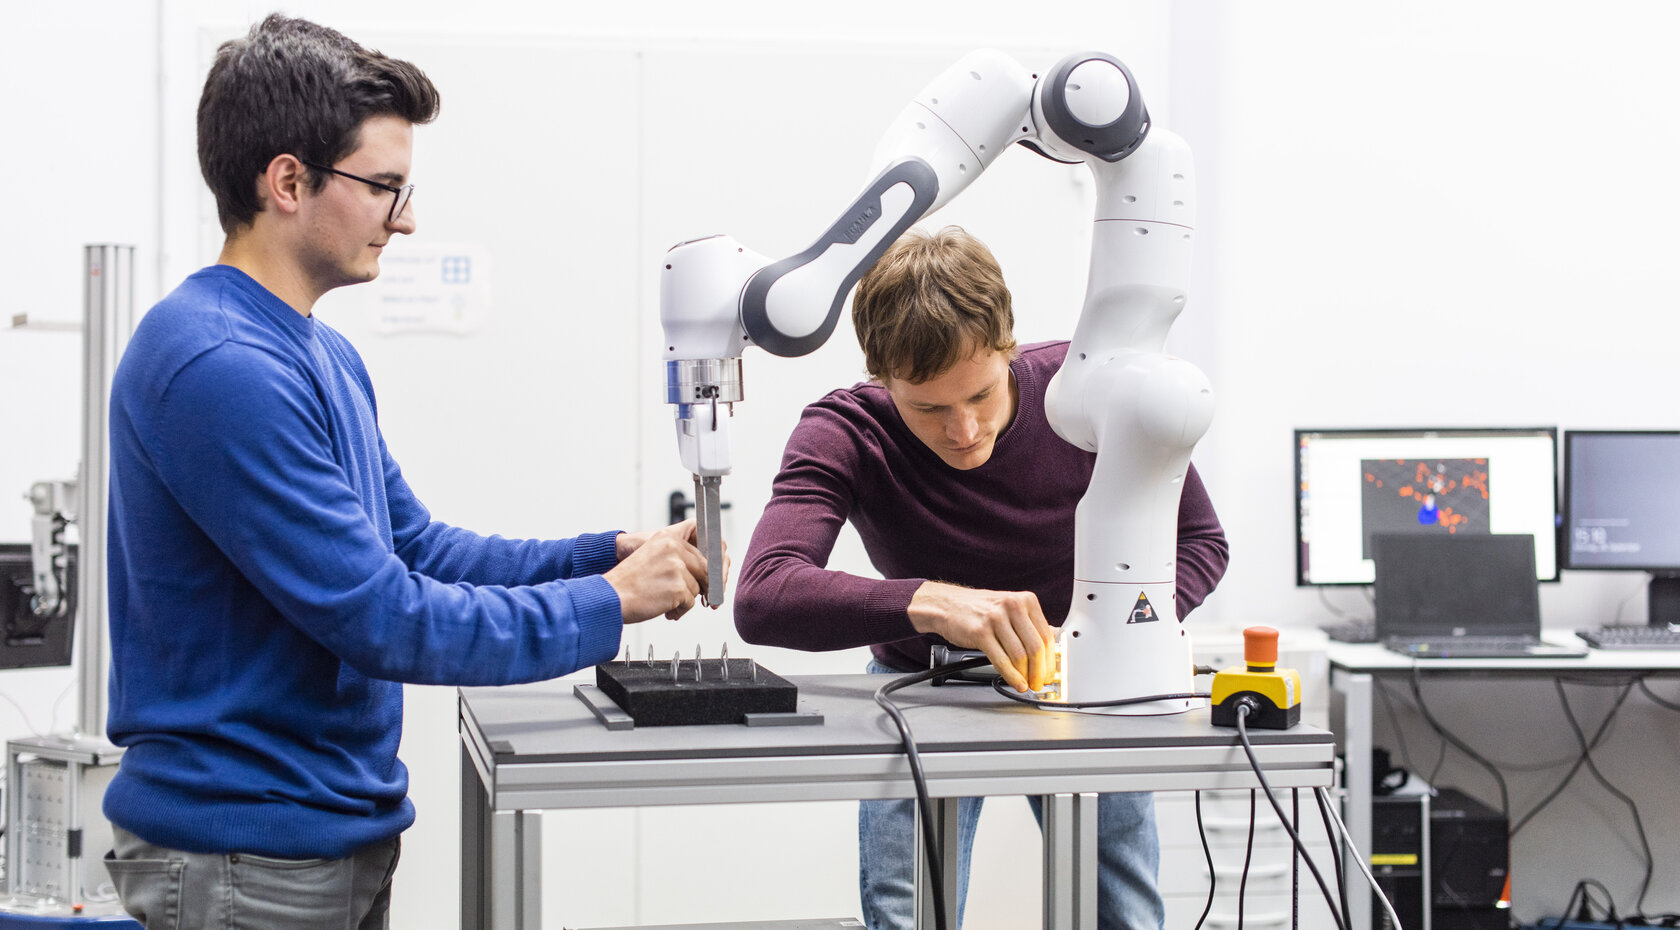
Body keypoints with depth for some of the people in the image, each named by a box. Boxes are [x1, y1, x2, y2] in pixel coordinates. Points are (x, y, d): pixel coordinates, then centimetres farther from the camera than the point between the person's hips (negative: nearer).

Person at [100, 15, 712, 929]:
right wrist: (611, 602, -14)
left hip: (342, 836, 9)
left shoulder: (326, 355, 11)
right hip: (247, 855, -9)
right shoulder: (215, 365, -22)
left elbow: (414, 547, 15)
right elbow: (382, 620, -23)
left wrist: (605, 555, 2)